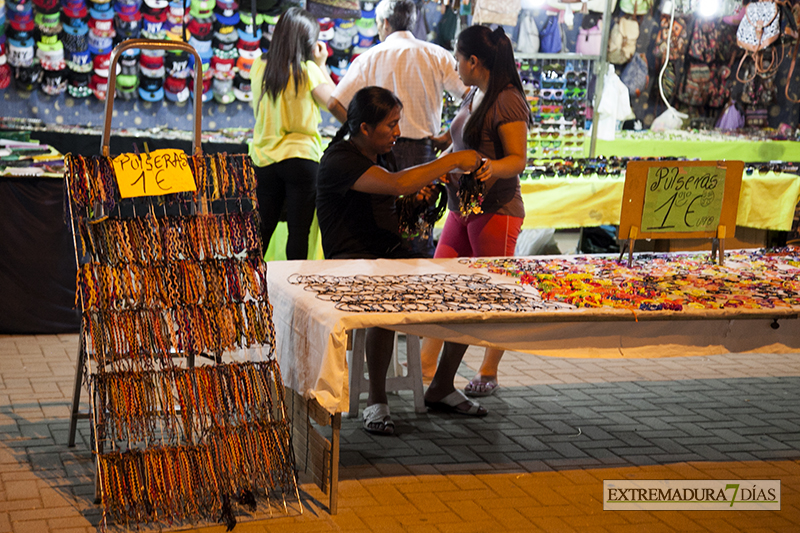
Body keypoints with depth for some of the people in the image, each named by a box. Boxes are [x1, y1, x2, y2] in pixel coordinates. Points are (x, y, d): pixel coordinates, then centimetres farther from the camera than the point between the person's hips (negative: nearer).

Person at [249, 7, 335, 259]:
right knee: (299, 230, 0)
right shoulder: (307, 70, -10)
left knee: (263, 229, 13)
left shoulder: (260, 66, 3)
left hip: (264, 157, 4)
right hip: (300, 157, -4)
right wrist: (321, 64, 5)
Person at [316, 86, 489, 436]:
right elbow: (398, 184, -30)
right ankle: (376, 401, -20)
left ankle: (441, 388, 5)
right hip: (351, 261, -8)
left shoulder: (382, 155, 14)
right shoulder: (339, 160, -15)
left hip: (393, 254, 9)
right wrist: (453, 160, -22)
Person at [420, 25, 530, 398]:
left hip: (497, 211, -9)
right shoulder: (472, 97, 13)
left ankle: (488, 373, 14)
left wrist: (494, 168, -36)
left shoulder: (508, 102, -15)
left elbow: (518, 159, -18)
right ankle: (426, 364, 12)